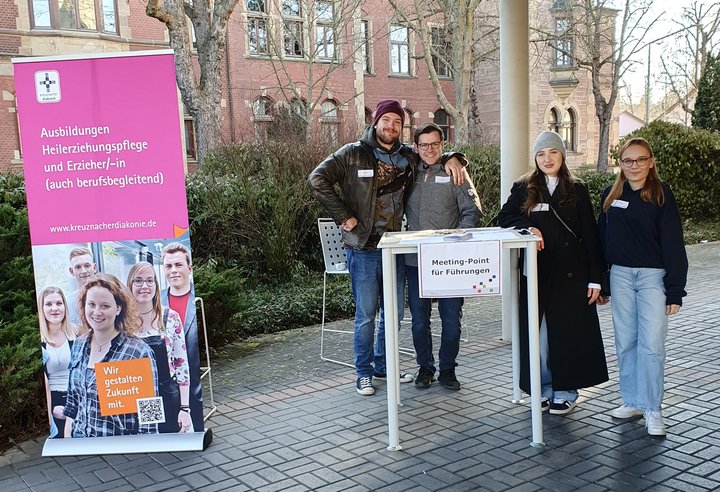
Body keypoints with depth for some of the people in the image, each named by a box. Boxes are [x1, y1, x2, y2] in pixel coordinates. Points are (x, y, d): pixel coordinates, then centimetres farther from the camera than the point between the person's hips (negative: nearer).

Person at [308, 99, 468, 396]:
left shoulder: (408, 157, 9)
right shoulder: (353, 154, -5)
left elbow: (434, 151, 25)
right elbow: (318, 179, -10)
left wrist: (451, 159, 0)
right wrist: (343, 217, -14)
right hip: (363, 248, -5)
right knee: (366, 313, 1)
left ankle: (384, 365, 31)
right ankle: (364, 372, 16)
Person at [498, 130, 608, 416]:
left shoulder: (576, 190, 5)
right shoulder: (523, 188, 7)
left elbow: (590, 236, 3)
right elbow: (504, 218, 7)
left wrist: (595, 277, -2)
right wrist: (528, 226, -13)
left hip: (571, 273, -1)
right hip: (536, 272, 1)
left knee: (568, 332, 2)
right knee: (539, 333, 5)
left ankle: (566, 391, 15)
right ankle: (544, 388, 19)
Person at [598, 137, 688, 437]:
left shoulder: (661, 195, -5)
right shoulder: (610, 195, 5)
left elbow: (673, 243, -7)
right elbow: (602, 238, 10)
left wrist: (675, 290, -10)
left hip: (652, 276, -4)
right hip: (620, 276, 4)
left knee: (652, 344, -4)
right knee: (625, 342, 10)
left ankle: (652, 409, 6)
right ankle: (632, 401, 22)